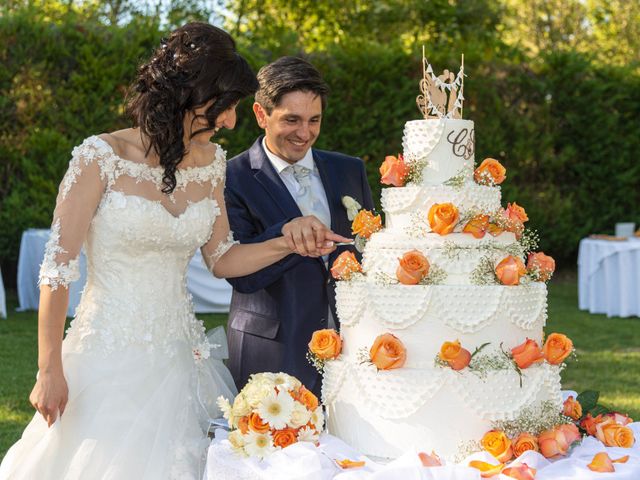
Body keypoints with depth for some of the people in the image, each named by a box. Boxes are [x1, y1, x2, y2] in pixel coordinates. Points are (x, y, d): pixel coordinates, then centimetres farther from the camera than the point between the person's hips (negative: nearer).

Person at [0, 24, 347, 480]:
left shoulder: (210, 162, 4)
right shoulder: (102, 157, -13)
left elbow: (221, 259, 12)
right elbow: (58, 265, -10)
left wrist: (286, 243, -5)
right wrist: (50, 370, -9)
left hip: (177, 353, 5)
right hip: (111, 354, -5)